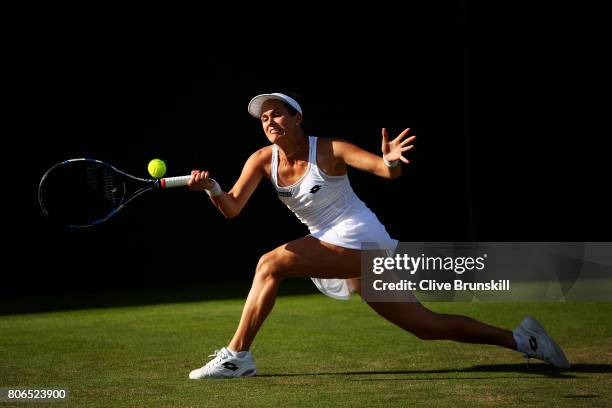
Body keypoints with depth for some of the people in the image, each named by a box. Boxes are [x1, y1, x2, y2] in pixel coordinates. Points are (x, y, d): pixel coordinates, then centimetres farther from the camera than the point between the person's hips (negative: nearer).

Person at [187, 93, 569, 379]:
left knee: (270, 264, -21)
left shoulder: (329, 150, -11)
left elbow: (388, 170, -18)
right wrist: (211, 187, -25)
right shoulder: (263, 160, 4)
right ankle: (520, 338, 15)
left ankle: (237, 355, -16)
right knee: (428, 326, 7)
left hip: (358, 239, -7)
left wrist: (389, 163, -42)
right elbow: (232, 208, -4)